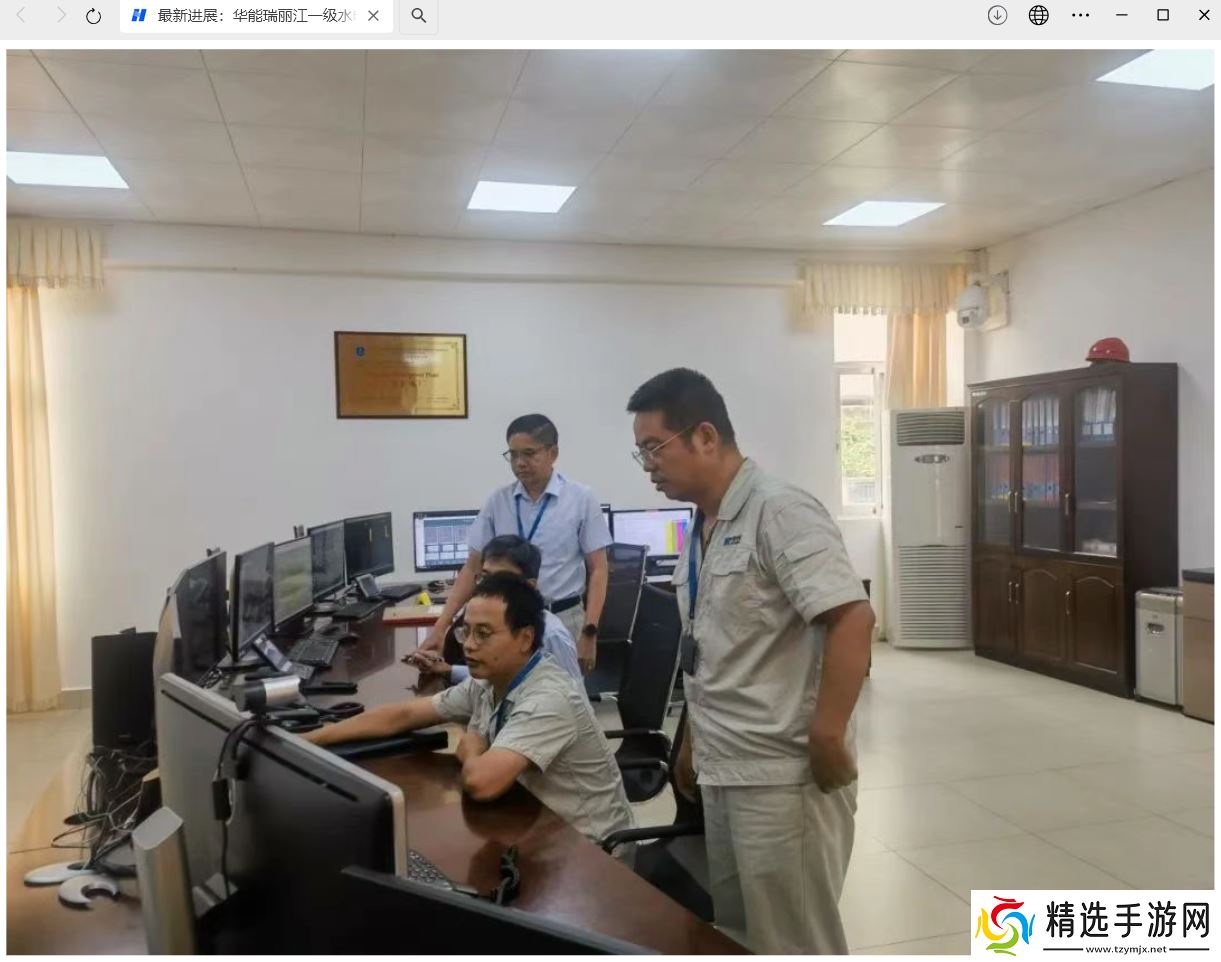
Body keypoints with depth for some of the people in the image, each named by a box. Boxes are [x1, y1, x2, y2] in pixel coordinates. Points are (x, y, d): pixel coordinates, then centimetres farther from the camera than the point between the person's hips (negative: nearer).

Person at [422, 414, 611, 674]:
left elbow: (597, 570, -2)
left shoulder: (581, 499, -3)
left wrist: (589, 632, -12)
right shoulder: (498, 501, 3)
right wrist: (440, 627, -3)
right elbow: (473, 568, 6)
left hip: (564, 619, -2)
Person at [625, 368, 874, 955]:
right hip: (723, 770, 8)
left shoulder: (779, 512, -16)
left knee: (791, 941, 7)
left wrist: (826, 739, -23)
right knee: (736, 934, 21)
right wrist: (694, 744, 20)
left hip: (782, 774, -8)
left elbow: (852, 620, -24)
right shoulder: (701, 528, 10)